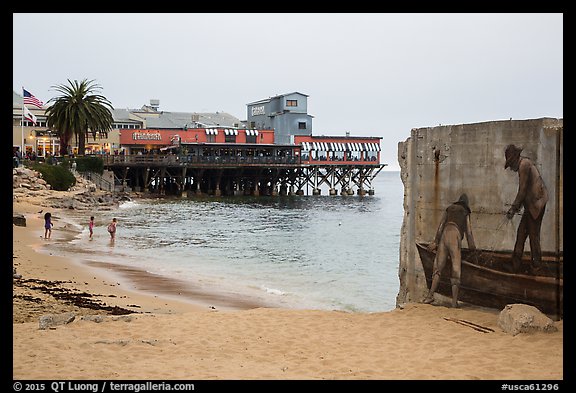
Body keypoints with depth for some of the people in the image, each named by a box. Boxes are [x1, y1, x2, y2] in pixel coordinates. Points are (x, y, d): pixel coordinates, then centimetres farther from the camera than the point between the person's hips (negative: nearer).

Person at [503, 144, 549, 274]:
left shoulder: (524, 164, -12)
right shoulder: (524, 164, 19)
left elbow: (523, 190, -15)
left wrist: (513, 208, -11)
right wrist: (516, 206, 19)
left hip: (536, 204, -10)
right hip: (531, 205, 10)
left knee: (534, 235, -2)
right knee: (521, 233, 9)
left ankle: (535, 266, 7)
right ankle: (516, 264, 12)